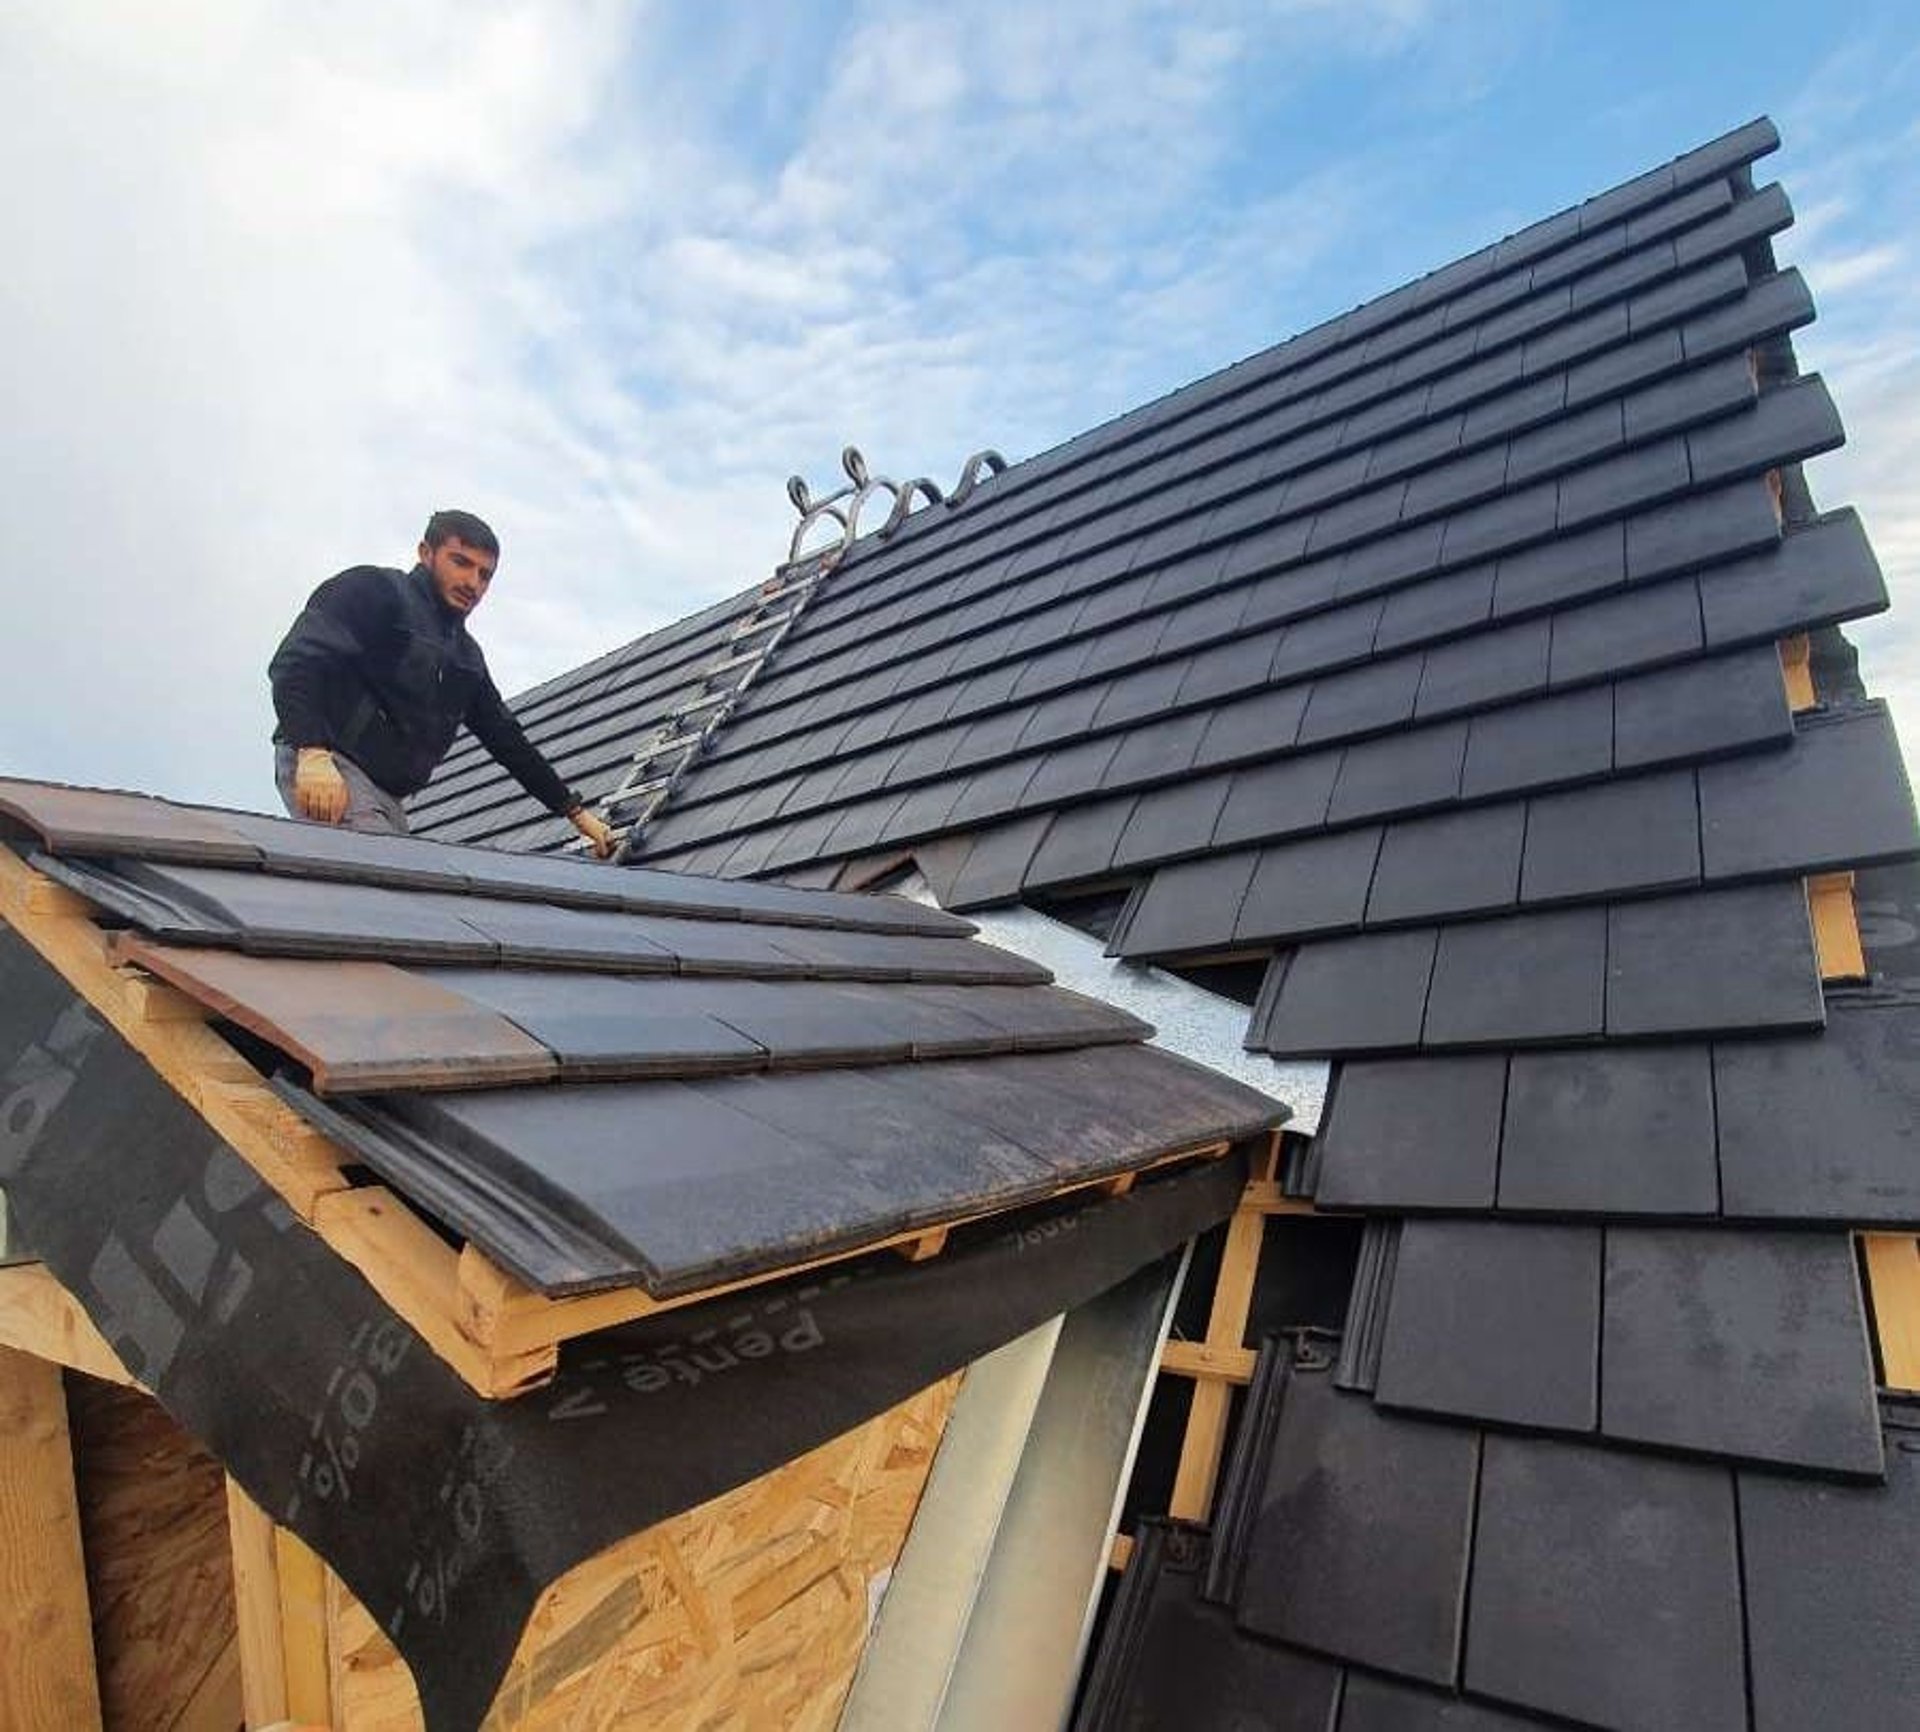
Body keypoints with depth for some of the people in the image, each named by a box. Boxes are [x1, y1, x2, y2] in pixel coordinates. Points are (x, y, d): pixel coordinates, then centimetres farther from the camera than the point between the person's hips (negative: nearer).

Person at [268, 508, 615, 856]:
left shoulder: (468, 656, 22)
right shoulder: (375, 589, 0)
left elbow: (507, 738, 24)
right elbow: (297, 660, -14)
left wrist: (576, 812, 19)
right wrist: (313, 751, -32)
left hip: (389, 795, 8)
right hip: (328, 765, -8)